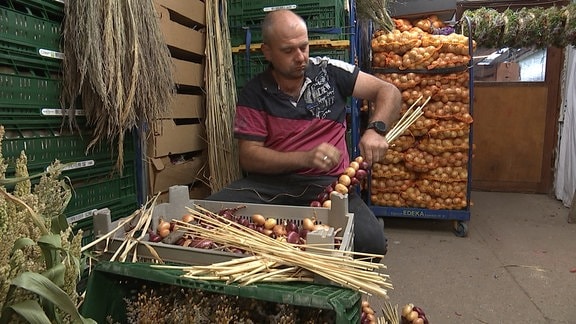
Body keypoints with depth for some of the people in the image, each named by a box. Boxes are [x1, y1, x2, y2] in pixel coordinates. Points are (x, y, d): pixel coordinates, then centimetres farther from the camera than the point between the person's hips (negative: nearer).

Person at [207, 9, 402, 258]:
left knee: (371, 241, -28)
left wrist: (375, 130, -15)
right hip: (269, 183, 0)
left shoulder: (329, 71, 5)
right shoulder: (253, 94, 2)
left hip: (326, 182, 1)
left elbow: (388, 92, 7)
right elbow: (248, 157, -3)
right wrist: (306, 157, -18)